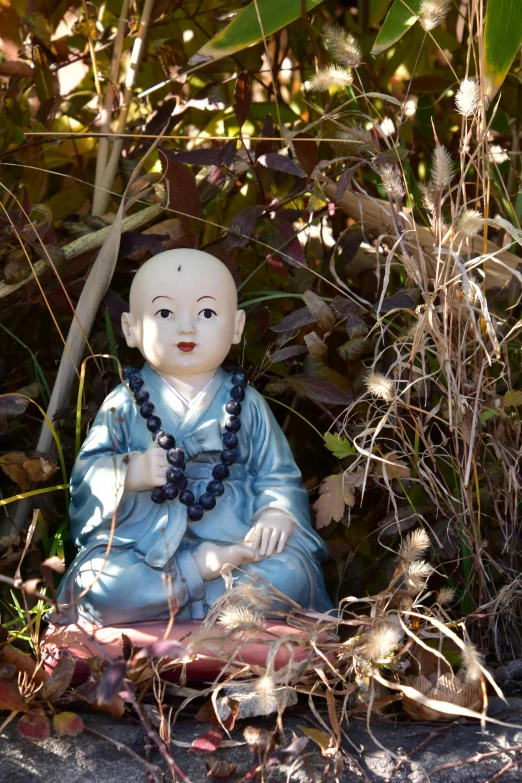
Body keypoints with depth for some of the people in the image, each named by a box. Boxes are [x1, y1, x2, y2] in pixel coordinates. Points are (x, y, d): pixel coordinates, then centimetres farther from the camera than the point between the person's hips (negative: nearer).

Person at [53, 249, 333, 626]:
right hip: (143, 545, 0)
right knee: (94, 584, -29)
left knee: (289, 575, -28)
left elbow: (277, 476, 8)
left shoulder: (246, 404, 8)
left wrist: (276, 515, -14)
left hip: (236, 538, 1)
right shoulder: (124, 405, 6)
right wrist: (131, 473, -18)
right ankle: (206, 567, -20)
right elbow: (86, 474, 3)